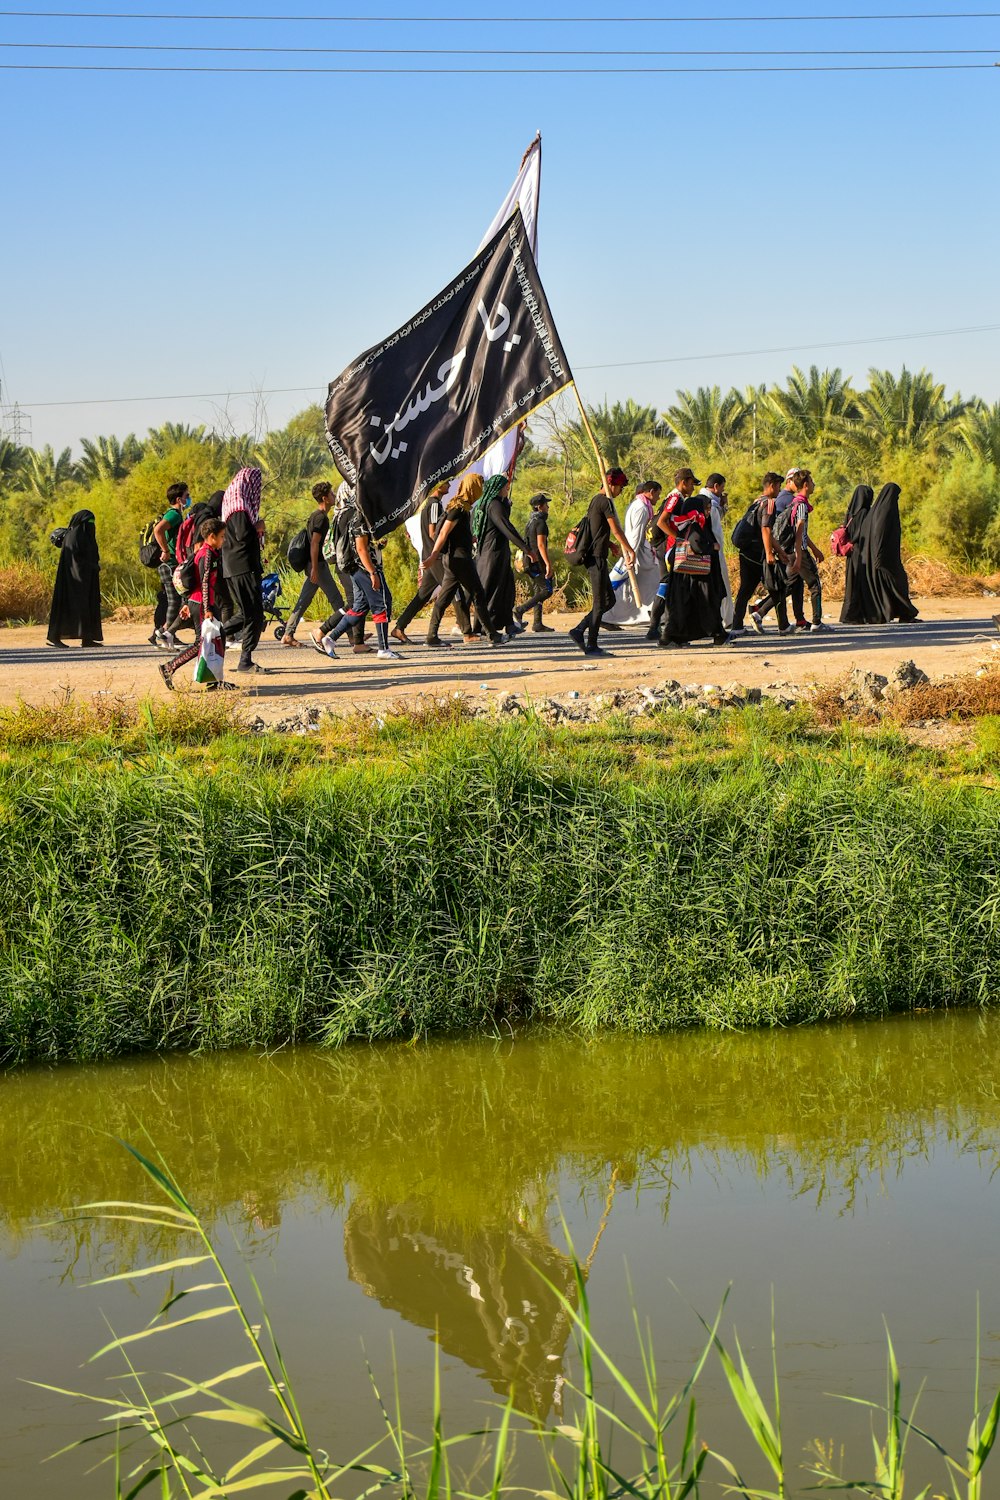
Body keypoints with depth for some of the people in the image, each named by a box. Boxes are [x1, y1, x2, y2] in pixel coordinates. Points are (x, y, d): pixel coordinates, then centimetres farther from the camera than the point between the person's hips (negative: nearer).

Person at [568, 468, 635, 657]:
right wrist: (630, 550, -12)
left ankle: (579, 631, 10)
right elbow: (616, 529, -16)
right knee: (599, 602, -6)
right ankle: (591, 646, -4)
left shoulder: (596, 500, 18)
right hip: (597, 557, -10)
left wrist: (611, 545, 27)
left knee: (609, 600, 14)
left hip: (592, 556, 10)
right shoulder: (606, 502, -13)